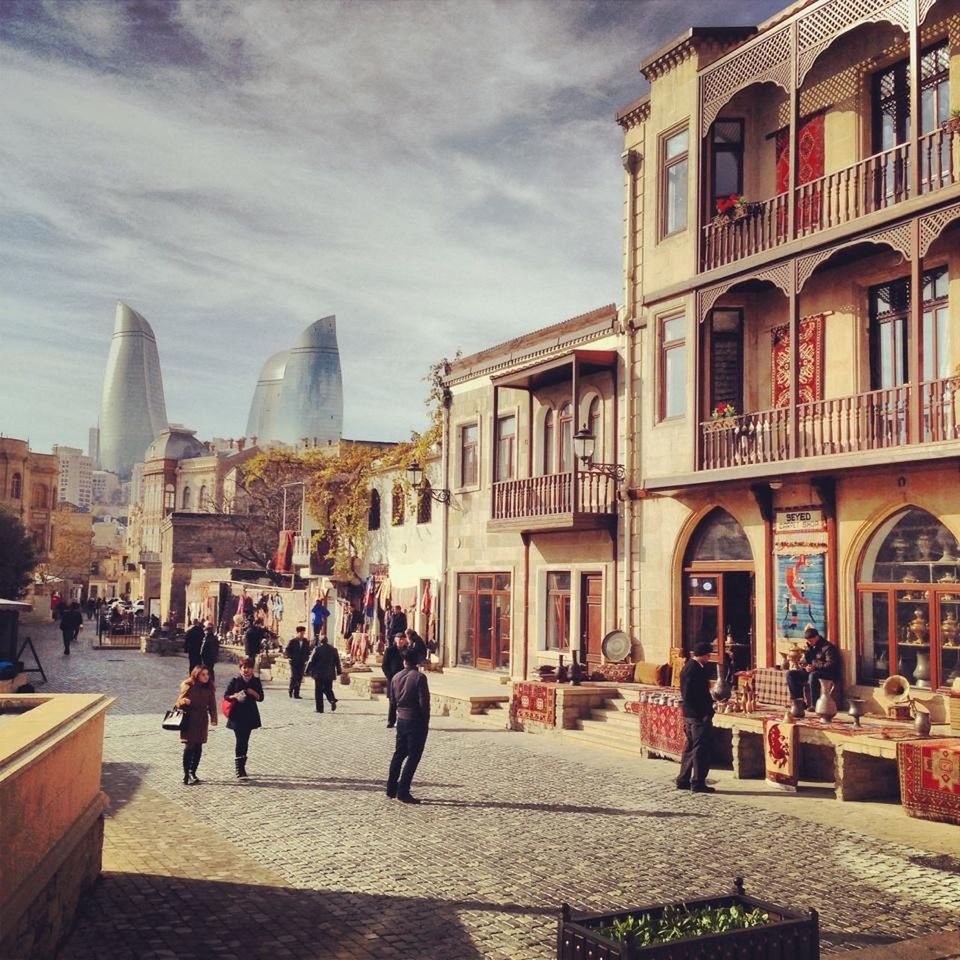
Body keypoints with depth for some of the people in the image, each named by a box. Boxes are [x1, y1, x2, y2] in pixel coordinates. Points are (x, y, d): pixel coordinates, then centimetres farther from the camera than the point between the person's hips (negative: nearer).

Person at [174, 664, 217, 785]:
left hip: (202, 721, 4)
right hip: (189, 720, -4)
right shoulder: (188, 686, -5)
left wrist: (213, 719, 2)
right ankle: (186, 775, -6)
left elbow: (212, 705, 10)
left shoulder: (209, 688, 6)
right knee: (189, 747, -11)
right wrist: (184, 701, -27)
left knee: (198, 747, 5)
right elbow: (179, 702, -4)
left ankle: (192, 773, 16)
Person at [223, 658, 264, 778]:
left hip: (250, 716, 3)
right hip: (237, 715, -3)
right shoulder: (235, 681, -3)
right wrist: (234, 696, -21)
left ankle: (242, 766, 21)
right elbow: (226, 696, -2)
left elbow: (260, 697, 4)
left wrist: (253, 693, -14)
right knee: (240, 741, -10)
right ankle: (239, 769, -10)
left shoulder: (256, 681, 5)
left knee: (245, 741, 10)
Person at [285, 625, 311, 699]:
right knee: (293, 677, -9)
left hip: (302, 662, 3)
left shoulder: (306, 642, 7)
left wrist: (306, 658, 3)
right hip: (294, 662, -3)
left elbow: (308, 651, 15)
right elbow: (287, 651, 1)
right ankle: (290, 690, 13)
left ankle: (296, 693, 6)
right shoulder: (292, 641, -2)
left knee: (299, 678, 1)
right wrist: (290, 657, -8)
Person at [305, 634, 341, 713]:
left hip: (319, 674, -4)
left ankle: (319, 709, 2)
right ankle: (332, 700, -13)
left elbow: (311, 661, -6)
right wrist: (338, 672, 18)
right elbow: (337, 662, 9)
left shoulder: (317, 649, -8)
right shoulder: (333, 649, 5)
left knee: (318, 692, 4)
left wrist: (308, 670, 4)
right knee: (328, 689, 15)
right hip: (329, 674, 4)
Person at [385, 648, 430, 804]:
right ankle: (403, 792, -4)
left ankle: (391, 789, 22)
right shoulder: (419, 677, -15)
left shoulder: (396, 677, 4)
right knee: (413, 757, -1)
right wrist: (426, 720, -4)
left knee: (399, 754, 18)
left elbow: (392, 698, 11)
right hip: (416, 720, -6)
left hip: (401, 719, 6)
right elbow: (424, 701, -17)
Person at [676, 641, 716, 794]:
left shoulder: (688, 667, 13)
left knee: (690, 747, 16)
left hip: (690, 714, 10)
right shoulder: (694, 670, -19)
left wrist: (710, 699, 17)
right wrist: (702, 714, -21)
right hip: (699, 716, -10)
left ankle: (683, 780, 22)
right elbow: (689, 696, -23)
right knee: (701, 749, -3)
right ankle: (698, 783, 2)